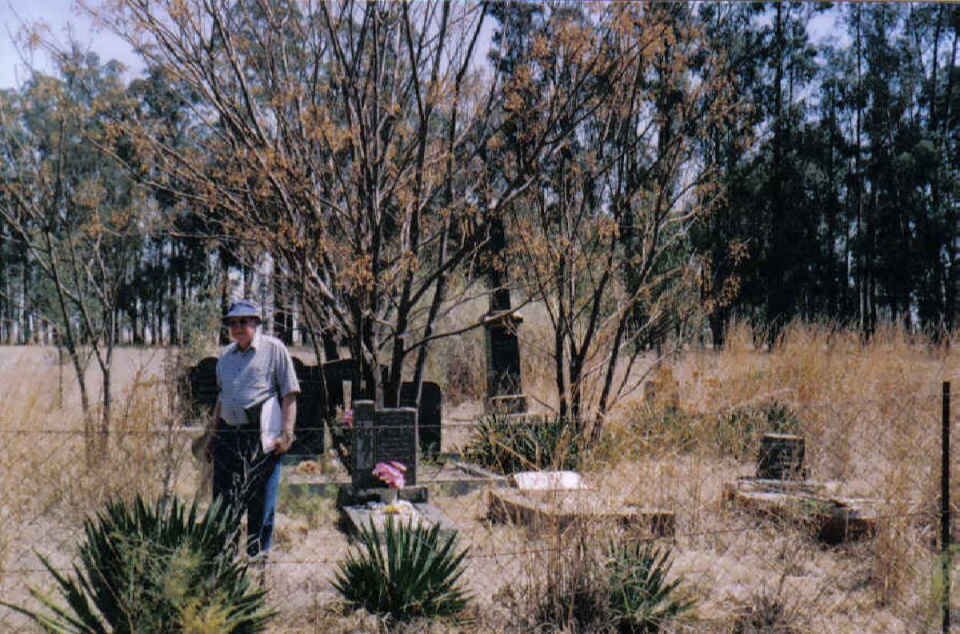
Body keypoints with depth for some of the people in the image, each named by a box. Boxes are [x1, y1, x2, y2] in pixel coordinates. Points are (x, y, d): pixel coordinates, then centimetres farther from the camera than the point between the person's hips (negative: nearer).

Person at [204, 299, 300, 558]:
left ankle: (258, 554, 9)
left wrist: (286, 434, -12)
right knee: (223, 500, 6)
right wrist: (213, 435, 22)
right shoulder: (225, 356, 17)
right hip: (228, 436, 6)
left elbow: (289, 395, -4)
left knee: (261, 501, -1)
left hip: (262, 438, -5)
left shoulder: (274, 349, -1)